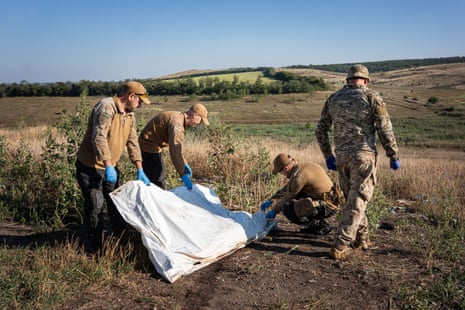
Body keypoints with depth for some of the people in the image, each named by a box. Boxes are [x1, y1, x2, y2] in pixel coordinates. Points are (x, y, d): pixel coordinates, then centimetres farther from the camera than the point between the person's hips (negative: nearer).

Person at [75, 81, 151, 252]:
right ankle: (93, 249, 7)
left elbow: (132, 142, 8)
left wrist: (140, 170, 3)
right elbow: (99, 137, -32)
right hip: (90, 167, -9)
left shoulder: (129, 115, 6)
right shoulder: (106, 107, -23)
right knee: (95, 207, -7)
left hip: (110, 167, 9)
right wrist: (108, 166, -37)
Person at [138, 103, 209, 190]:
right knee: (158, 183, -6)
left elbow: (176, 145, 12)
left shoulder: (179, 117, 5)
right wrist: (183, 174, -32)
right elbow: (175, 151, -33)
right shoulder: (177, 122, -26)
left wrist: (184, 164, 7)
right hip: (149, 147, -11)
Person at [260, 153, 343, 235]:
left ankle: (320, 225, -4)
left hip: (326, 206, -10)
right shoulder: (303, 166, 10)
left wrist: (274, 211, 8)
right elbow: (287, 188, 22)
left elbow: (287, 197, -8)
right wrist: (270, 201, 21)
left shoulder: (299, 176, -20)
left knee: (288, 209, -20)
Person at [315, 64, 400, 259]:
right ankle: (340, 247, -4)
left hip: (341, 157, 4)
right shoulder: (372, 97, -3)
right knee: (357, 202, -1)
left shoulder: (333, 98, 10)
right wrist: (394, 157, 4)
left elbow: (320, 131, 10)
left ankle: (362, 238, 30)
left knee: (351, 198, 19)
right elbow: (385, 130, -5)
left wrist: (328, 156, 17)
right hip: (364, 155, -4)